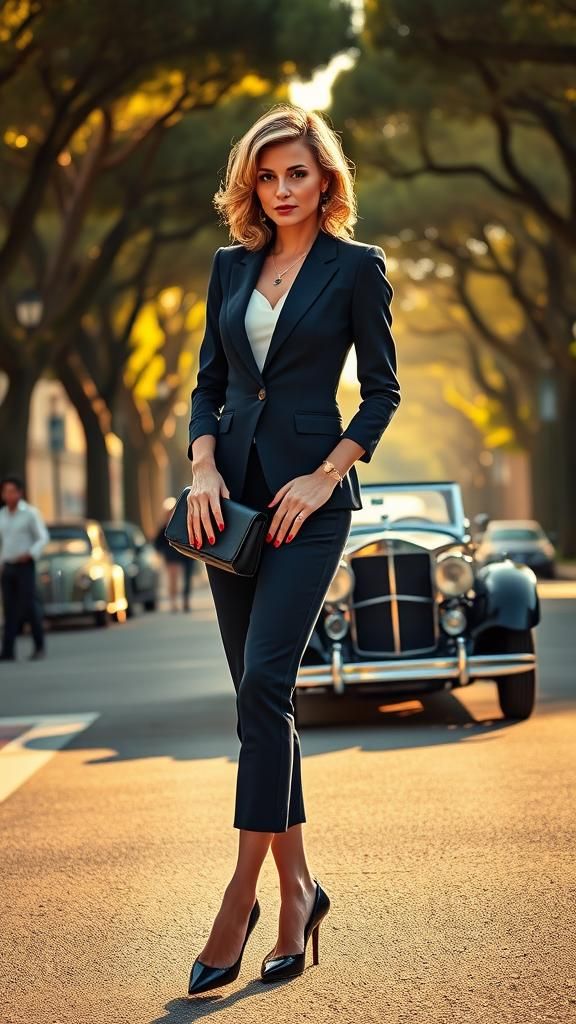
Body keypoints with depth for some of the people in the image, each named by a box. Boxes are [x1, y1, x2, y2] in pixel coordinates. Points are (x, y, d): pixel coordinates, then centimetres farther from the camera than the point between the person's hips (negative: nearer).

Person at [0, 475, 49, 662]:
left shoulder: (30, 513, -6)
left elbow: (43, 538, -8)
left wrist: (29, 554, -22)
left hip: (25, 567, -5)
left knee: (29, 607, -7)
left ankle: (39, 645, 9)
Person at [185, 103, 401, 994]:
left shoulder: (356, 267, -1)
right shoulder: (230, 266, 12)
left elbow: (382, 391, 0)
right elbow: (208, 382, 14)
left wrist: (324, 477, -11)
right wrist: (204, 466, -2)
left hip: (308, 494, -5)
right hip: (234, 493, 5)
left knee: (263, 679, -16)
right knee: (257, 689, 5)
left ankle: (244, 892, -13)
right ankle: (297, 885, 14)